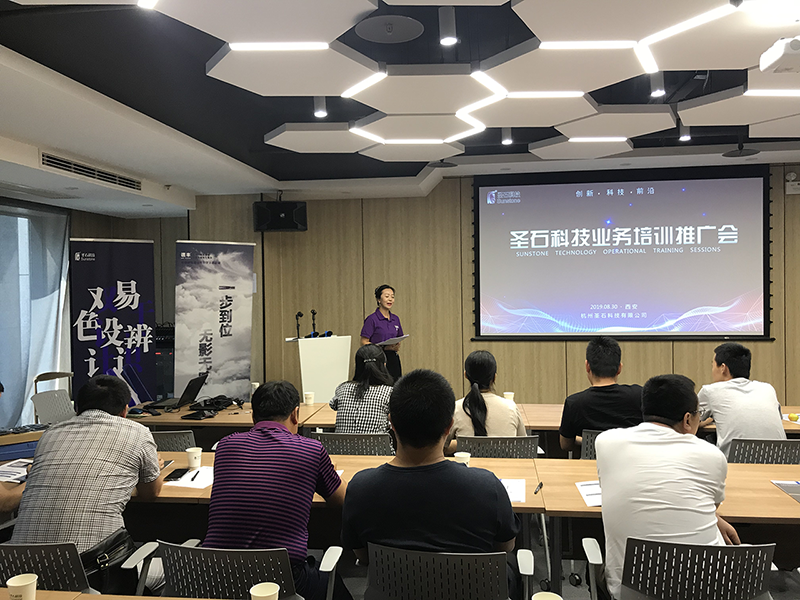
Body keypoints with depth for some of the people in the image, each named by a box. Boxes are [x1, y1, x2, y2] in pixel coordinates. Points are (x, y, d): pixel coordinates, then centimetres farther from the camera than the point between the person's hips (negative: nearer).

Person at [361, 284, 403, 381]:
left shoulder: (396, 319, 11)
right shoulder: (372, 319, -7)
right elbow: (364, 343, -10)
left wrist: (397, 346, -2)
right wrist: (385, 347, -20)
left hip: (393, 359, 6)